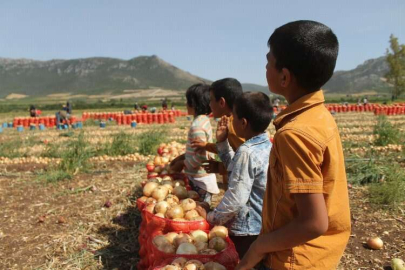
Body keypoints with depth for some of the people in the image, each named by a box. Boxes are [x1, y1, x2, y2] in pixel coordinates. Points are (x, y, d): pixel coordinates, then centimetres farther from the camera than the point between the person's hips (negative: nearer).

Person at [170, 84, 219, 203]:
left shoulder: (197, 125, -21)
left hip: (200, 180, -9)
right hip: (202, 177, 9)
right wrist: (182, 157, 11)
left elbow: (200, 157, -24)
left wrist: (182, 164, -11)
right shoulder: (203, 120, 7)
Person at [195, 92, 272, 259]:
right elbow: (237, 168, 15)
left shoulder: (246, 152, -25)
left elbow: (236, 198, -26)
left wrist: (211, 217, -12)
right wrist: (222, 142, 8)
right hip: (265, 225, 8)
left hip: (247, 230, -8)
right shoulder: (267, 146, 2)